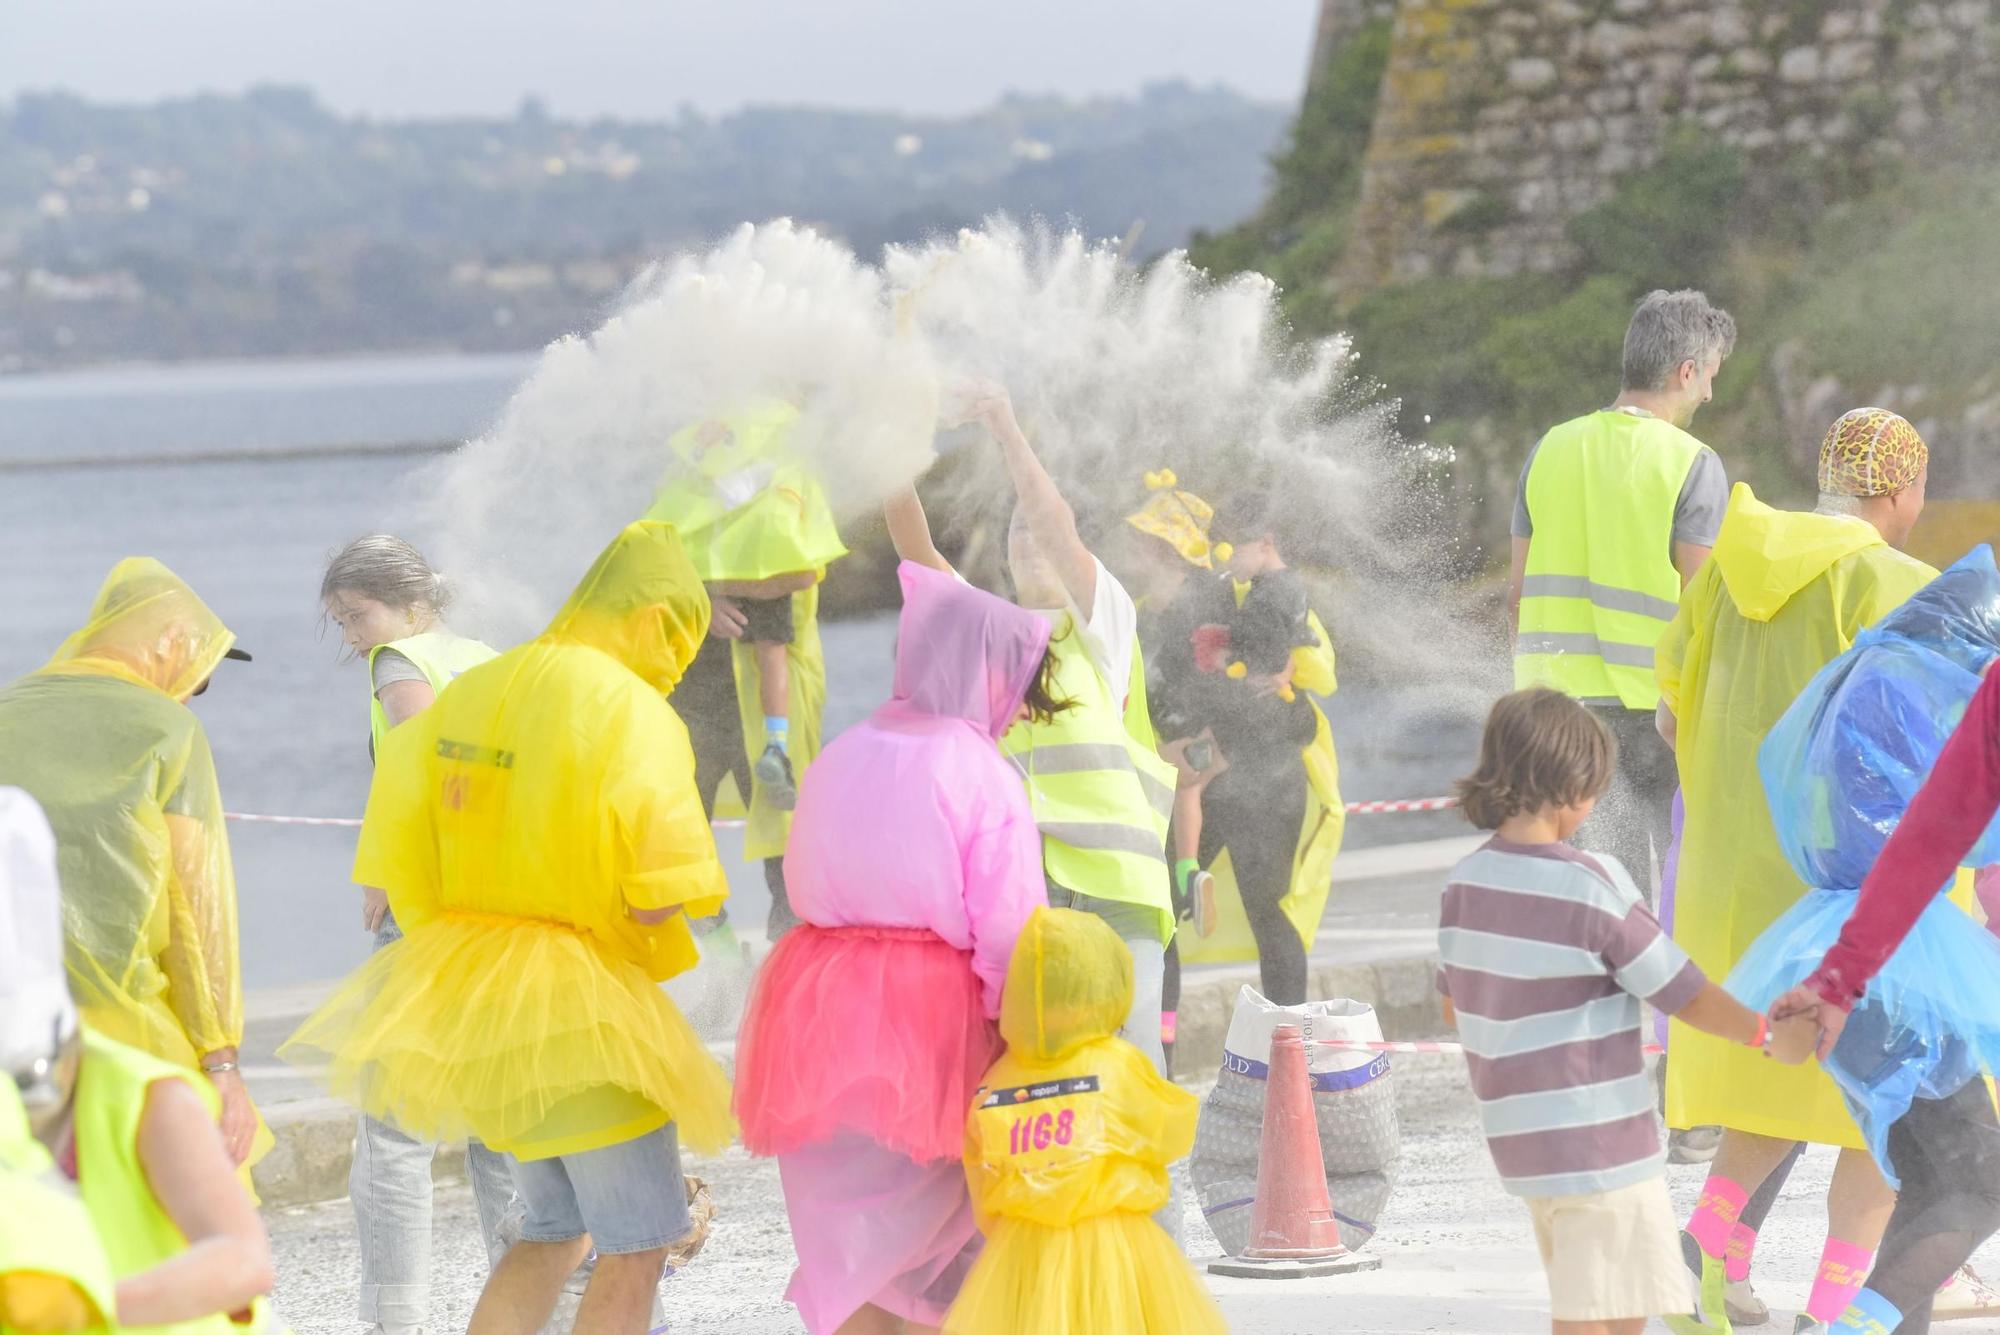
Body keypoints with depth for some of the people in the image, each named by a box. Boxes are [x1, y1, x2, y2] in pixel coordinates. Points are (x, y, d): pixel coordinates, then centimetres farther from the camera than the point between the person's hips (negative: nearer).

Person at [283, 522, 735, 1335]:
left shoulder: (469, 695, 8)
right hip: (580, 1008, -8)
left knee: (556, 1230, 20)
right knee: (634, 1251, -1)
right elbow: (657, 896, -19)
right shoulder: (632, 714, -15)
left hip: (466, 994, 8)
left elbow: (398, 855, 10)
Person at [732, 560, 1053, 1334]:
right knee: (930, 1250, 6)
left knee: (853, 1244, 13)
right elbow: (1008, 929, -11)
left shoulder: (840, 758, 6)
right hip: (932, 1014, -5)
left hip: (822, 1006, 5)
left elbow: (804, 883, 13)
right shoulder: (981, 775, -10)